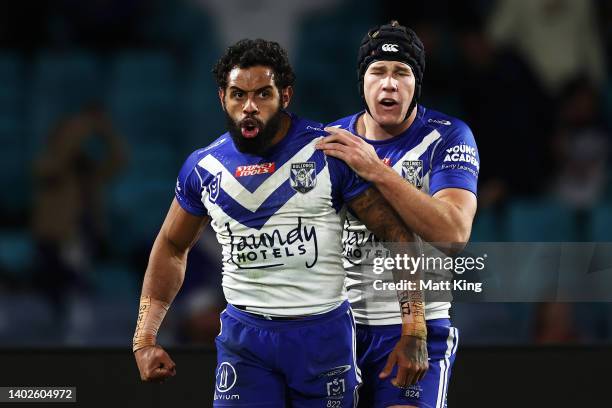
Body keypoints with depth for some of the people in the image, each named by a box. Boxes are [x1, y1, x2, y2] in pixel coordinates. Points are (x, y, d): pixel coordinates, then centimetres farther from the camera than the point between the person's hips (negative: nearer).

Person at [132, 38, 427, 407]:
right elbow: (172, 248, 19)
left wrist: (413, 331, -12)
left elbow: (398, 235, -5)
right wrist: (144, 339, 11)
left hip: (324, 331, -2)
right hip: (244, 335, 2)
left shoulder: (329, 153, -7)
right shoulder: (202, 168, 4)